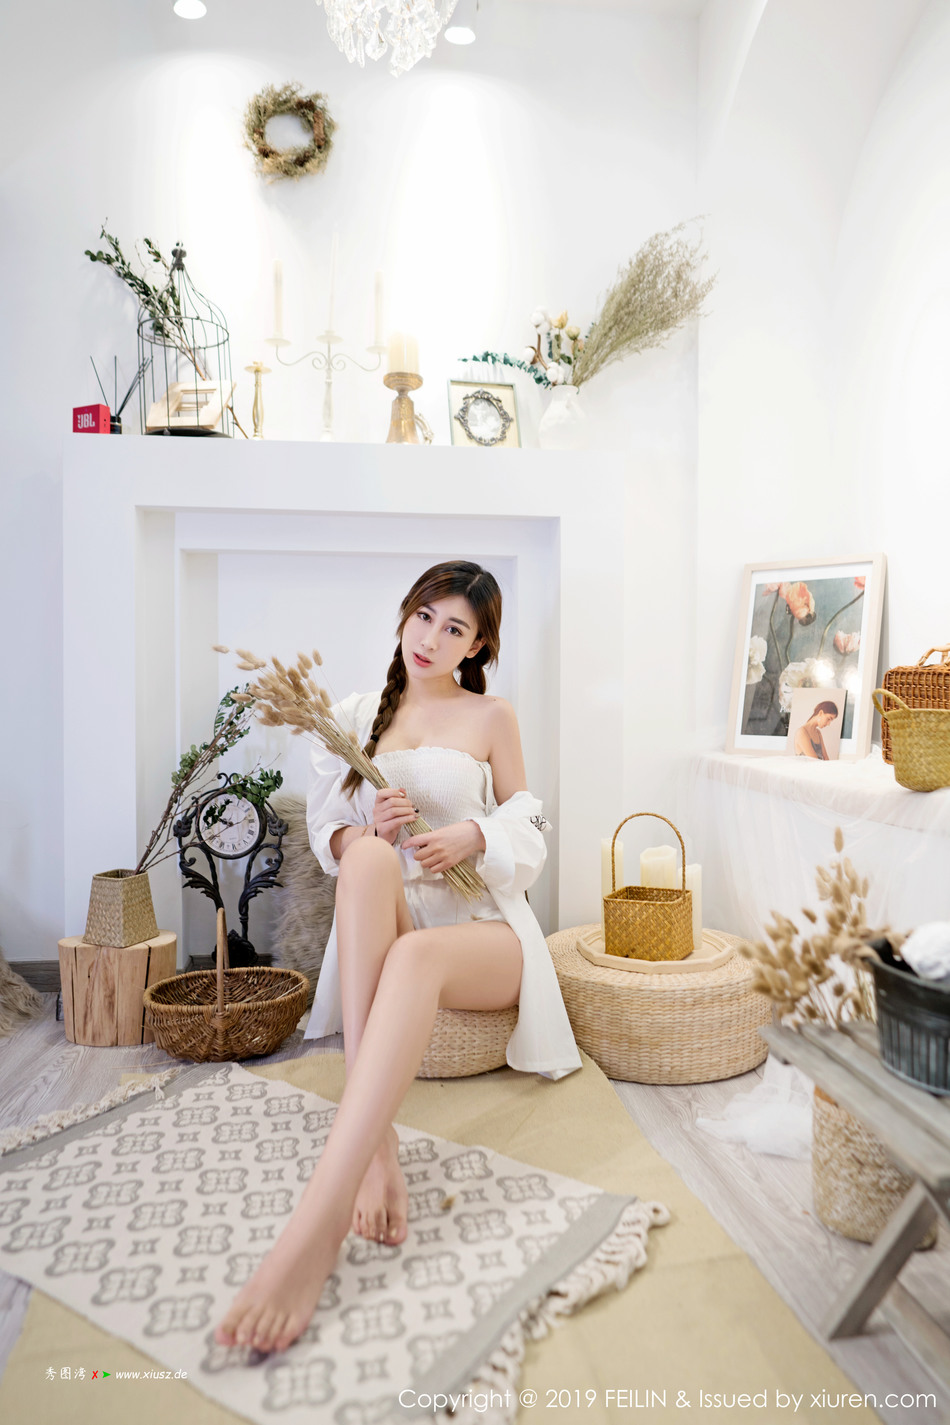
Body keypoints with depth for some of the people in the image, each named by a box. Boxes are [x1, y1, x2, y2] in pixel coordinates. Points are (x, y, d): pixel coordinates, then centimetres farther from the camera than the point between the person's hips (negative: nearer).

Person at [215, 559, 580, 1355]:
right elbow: (324, 828, 15)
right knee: (369, 857, -35)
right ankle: (376, 1147, -42)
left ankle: (317, 1226, -47)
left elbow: (526, 829, 13)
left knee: (415, 957, -39)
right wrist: (367, 830, -8)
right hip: (382, 927, 2)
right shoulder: (356, 715, 15)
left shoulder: (492, 717, 11)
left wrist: (473, 835, -9)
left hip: (482, 928, -1)